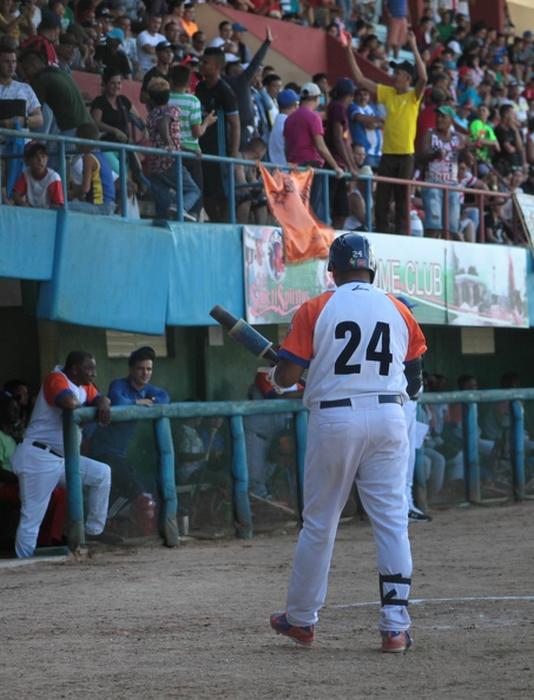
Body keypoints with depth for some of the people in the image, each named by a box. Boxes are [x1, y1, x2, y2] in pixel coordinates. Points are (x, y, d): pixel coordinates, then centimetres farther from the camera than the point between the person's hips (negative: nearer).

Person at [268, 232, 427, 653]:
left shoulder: (315, 311, -3)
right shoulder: (398, 311, 7)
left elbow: (286, 375, -6)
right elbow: (416, 381, 10)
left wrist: (274, 377, 16)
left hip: (334, 419, -2)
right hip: (388, 418, 2)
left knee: (319, 523, 9)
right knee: (392, 521, 2)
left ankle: (301, 618, 19)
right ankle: (396, 626, -3)